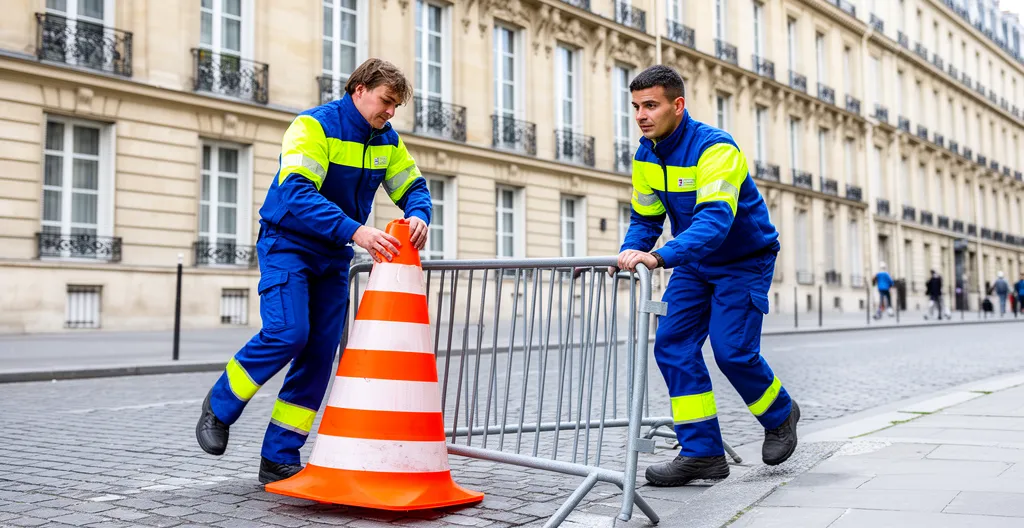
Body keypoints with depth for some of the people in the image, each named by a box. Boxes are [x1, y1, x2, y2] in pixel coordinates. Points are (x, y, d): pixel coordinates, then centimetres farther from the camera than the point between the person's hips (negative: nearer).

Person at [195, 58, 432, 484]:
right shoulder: (313, 126, -17)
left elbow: (413, 187, 8)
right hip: (287, 244, -6)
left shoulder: (388, 141, 4)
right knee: (288, 332, -23)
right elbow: (296, 193, -30)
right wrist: (355, 231, -40)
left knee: (321, 353, -1)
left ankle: (279, 459, 6)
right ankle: (219, 406, 4)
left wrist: (417, 216, -17)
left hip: (334, 257, 6)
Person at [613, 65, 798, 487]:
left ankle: (780, 415, 19)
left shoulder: (715, 148, -28)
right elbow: (644, 219, 3)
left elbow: (716, 219, -42)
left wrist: (661, 256, -55)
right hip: (695, 264, 7)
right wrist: (630, 254, -19)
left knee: (732, 350, -13)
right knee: (672, 343, -6)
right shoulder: (645, 156, -4)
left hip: (745, 261, -6)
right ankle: (702, 452, 0)